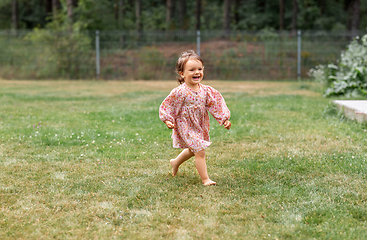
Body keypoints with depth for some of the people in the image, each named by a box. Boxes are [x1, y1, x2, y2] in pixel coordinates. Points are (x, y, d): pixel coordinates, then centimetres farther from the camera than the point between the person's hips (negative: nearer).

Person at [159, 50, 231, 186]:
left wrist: (224, 120, -4)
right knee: (200, 151, -12)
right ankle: (205, 179, -1)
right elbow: (167, 107, -11)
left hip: (200, 127, 7)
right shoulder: (179, 92, -20)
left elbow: (216, 105, 2)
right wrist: (168, 121, -19)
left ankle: (176, 162, 52)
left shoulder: (206, 91, -5)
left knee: (192, 150, 25)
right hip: (186, 127, -7)